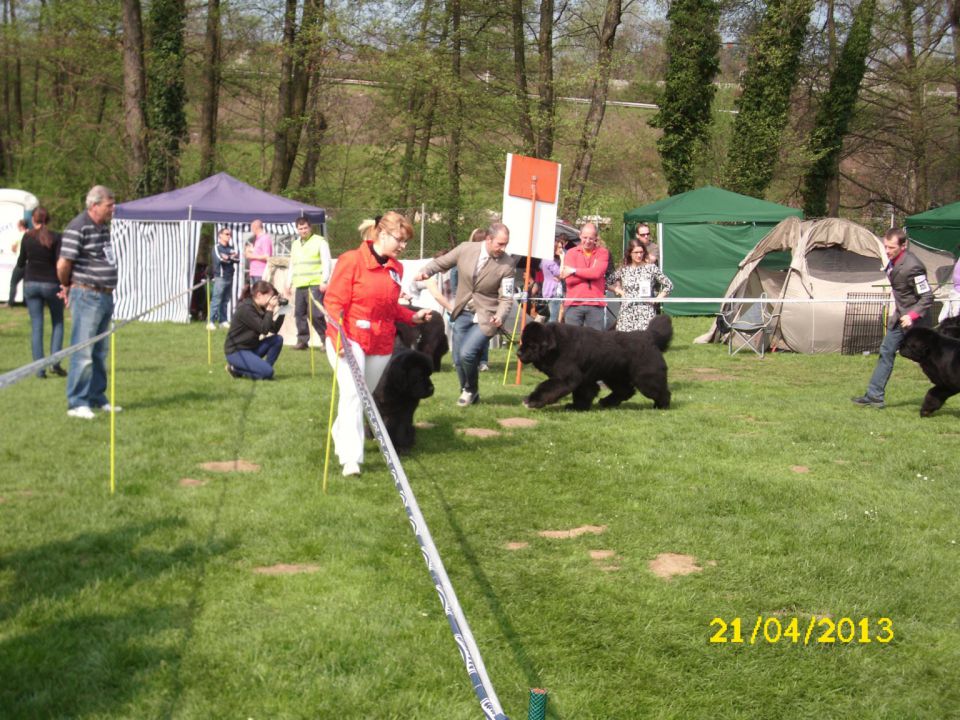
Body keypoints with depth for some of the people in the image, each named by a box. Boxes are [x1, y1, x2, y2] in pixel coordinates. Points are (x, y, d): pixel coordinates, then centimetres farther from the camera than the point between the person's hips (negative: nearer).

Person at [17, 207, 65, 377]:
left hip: (31, 284, 2)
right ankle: (55, 362, 3)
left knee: (36, 326, 4)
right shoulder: (56, 237, -7)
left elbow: (21, 263, 7)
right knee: (57, 322, 15)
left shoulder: (27, 237, -1)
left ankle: (39, 368, 0)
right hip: (51, 284, -2)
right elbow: (60, 263, -13)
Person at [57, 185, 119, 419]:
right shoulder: (78, 228, -15)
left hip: (106, 297, 9)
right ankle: (77, 403, -1)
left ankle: (97, 398, 25)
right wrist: (67, 286, -1)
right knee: (83, 353, -6)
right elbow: (63, 264, -17)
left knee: (100, 353, 15)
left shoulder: (104, 227, 13)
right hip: (87, 297, -9)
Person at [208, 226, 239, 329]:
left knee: (225, 301, 8)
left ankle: (223, 321, 12)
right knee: (216, 300, -9)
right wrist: (232, 258, -5)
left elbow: (238, 259, 3)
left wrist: (228, 258, -12)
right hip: (220, 277, -6)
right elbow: (219, 259, -16)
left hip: (229, 277, 6)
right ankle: (211, 322, -10)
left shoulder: (231, 248, 15)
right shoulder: (217, 247, -1)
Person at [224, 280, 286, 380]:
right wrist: (270, 310, -21)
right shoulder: (245, 308, -19)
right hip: (235, 352, -9)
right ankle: (235, 369, -3)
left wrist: (280, 311, -4)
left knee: (277, 340, -7)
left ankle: (263, 369, -2)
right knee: (267, 373, -23)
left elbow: (274, 330, 4)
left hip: (251, 347, 9)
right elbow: (264, 330, -24)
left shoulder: (261, 308, 8)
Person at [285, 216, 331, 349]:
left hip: (315, 285, -6)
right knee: (299, 314, 5)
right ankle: (302, 340, 13)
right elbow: (292, 266, 26)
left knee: (315, 314, -13)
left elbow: (326, 263, -6)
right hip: (299, 285, 7)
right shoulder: (295, 244, 21)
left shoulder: (320, 241, 0)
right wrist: (289, 283, 19)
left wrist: (324, 281, -14)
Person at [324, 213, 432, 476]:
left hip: (381, 344, 6)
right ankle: (351, 458, -20)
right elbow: (334, 301, -10)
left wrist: (413, 316, 4)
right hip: (349, 340, -6)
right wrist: (339, 336, -21)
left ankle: (340, 437, 37)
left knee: (364, 396, 13)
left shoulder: (396, 268, 9)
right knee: (352, 393, -19)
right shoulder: (352, 260, -10)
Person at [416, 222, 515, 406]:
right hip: (463, 314, 4)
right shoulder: (465, 249, -7)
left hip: (485, 317, -4)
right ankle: (466, 392, 33)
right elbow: (440, 262, 7)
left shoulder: (507, 264, -13)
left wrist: (500, 316, -31)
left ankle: (471, 390, 9)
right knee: (458, 359, 9)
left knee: (467, 353, -19)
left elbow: (506, 297, -12)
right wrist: (425, 271, -13)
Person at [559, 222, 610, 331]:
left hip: (595, 305, 0)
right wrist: (590, 274, -8)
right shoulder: (571, 253, 7)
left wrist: (574, 271, -7)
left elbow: (598, 272, -11)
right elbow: (569, 279, -5)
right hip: (573, 304, 0)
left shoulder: (602, 252, 8)